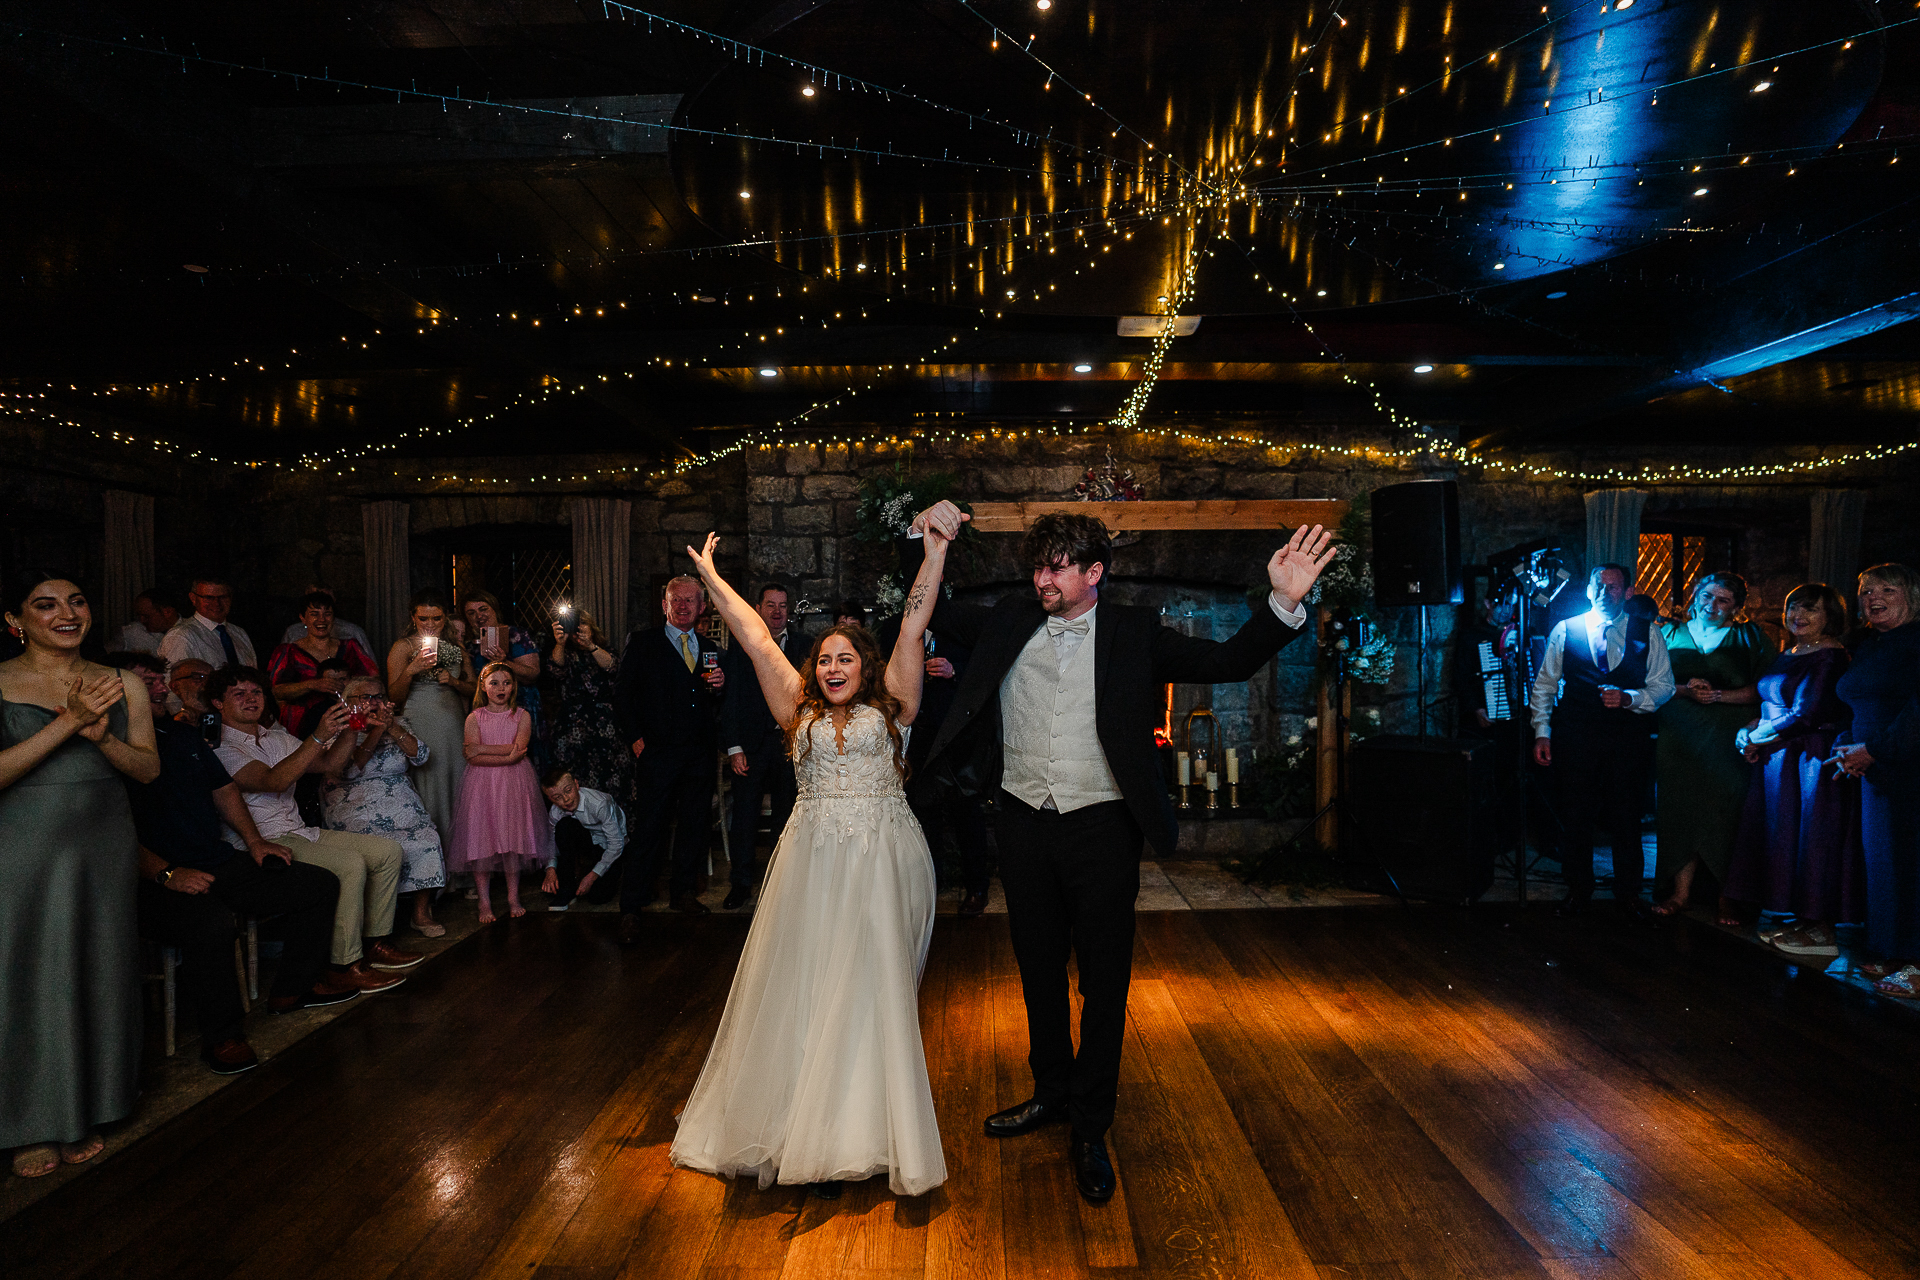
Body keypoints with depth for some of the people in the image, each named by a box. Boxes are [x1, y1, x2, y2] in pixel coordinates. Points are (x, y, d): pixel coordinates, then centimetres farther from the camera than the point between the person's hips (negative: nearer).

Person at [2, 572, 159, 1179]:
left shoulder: (123, 685, 4)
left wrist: (101, 734, -16)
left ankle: (84, 1112, 27)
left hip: (105, 847, 3)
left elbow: (149, 769, 2)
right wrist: (69, 721, -24)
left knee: (97, 975, 10)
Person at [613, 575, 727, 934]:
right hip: (657, 753, -4)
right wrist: (635, 738, -9)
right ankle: (631, 908, 3)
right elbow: (622, 693, -1)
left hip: (699, 755, 5)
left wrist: (720, 686, -4)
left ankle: (682, 891, 28)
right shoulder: (642, 642, 3)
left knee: (693, 826, 12)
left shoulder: (710, 649, 15)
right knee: (648, 830, -5)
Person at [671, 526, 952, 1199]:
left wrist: (936, 553, -4)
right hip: (813, 860, 2)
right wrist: (713, 580, 13)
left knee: (872, 986, -2)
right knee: (803, 986, 3)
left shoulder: (890, 707, 8)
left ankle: (861, 1132, 8)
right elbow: (758, 640, 13)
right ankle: (808, 1133, 14)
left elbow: (912, 626, 2)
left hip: (883, 860, -2)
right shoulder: (800, 711, 14)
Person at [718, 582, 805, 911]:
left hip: (788, 742, 1)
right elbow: (732, 699, -1)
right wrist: (734, 747, -7)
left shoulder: (800, 645, 5)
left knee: (787, 816, 10)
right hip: (751, 743, -1)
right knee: (744, 816, 4)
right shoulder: (742, 645, 0)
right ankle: (741, 882, 18)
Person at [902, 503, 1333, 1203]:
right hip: (1023, 825, 3)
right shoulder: (1007, 623, 5)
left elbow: (1227, 660, -6)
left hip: (1100, 829, -3)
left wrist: (1283, 605, -22)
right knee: (1040, 970, 18)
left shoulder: (1132, 632, -2)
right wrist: (920, 542, -2)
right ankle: (1051, 1092, 39)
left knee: (1104, 980, 4)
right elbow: (929, 613, 13)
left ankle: (1089, 1130, 20)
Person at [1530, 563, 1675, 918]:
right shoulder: (1564, 630, 6)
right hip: (1576, 739, 0)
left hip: (1628, 740, 0)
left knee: (1626, 819, 4)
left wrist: (1629, 698, -13)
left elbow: (1664, 685, 6)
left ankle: (1628, 892, 22)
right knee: (1574, 819, 5)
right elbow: (1544, 685, 7)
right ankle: (1578, 891, 20)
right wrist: (1541, 733, 0)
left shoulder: (1647, 633, 6)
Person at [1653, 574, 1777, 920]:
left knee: (1724, 814, -5)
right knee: (1680, 810, -1)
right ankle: (1681, 891, 6)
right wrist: (1684, 690, -11)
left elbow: (1762, 689, -1)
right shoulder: (1671, 633, 14)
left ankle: (1726, 897, 3)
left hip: (1729, 741, -2)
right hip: (1679, 738, 2)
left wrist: (1719, 695, -13)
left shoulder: (1749, 638, 8)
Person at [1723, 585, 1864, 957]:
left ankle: (1821, 931, 6)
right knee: (1786, 838, 11)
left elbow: (1806, 715, -19)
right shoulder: (1789, 655, 14)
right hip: (1781, 760, 9)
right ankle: (1805, 921, 20)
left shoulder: (1830, 657, -14)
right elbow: (1773, 705, 19)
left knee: (1811, 839, -3)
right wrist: (1751, 730, 0)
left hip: (1813, 761, -9)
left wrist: (1755, 738, -10)